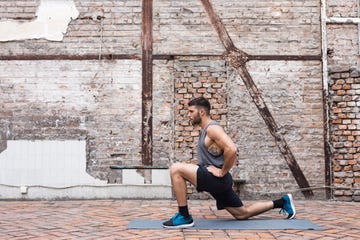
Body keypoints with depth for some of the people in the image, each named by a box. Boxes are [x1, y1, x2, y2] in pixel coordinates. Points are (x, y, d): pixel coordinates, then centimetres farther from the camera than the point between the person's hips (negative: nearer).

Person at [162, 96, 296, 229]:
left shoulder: (212, 128, -13)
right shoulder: (206, 130, 17)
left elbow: (231, 150, -29)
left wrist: (222, 172, -19)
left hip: (217, 179, -11)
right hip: (216, 181, 11)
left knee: (176, 169, -20)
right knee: (242, 214, 17)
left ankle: (184, 217, -16)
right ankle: (282, 202, 27)